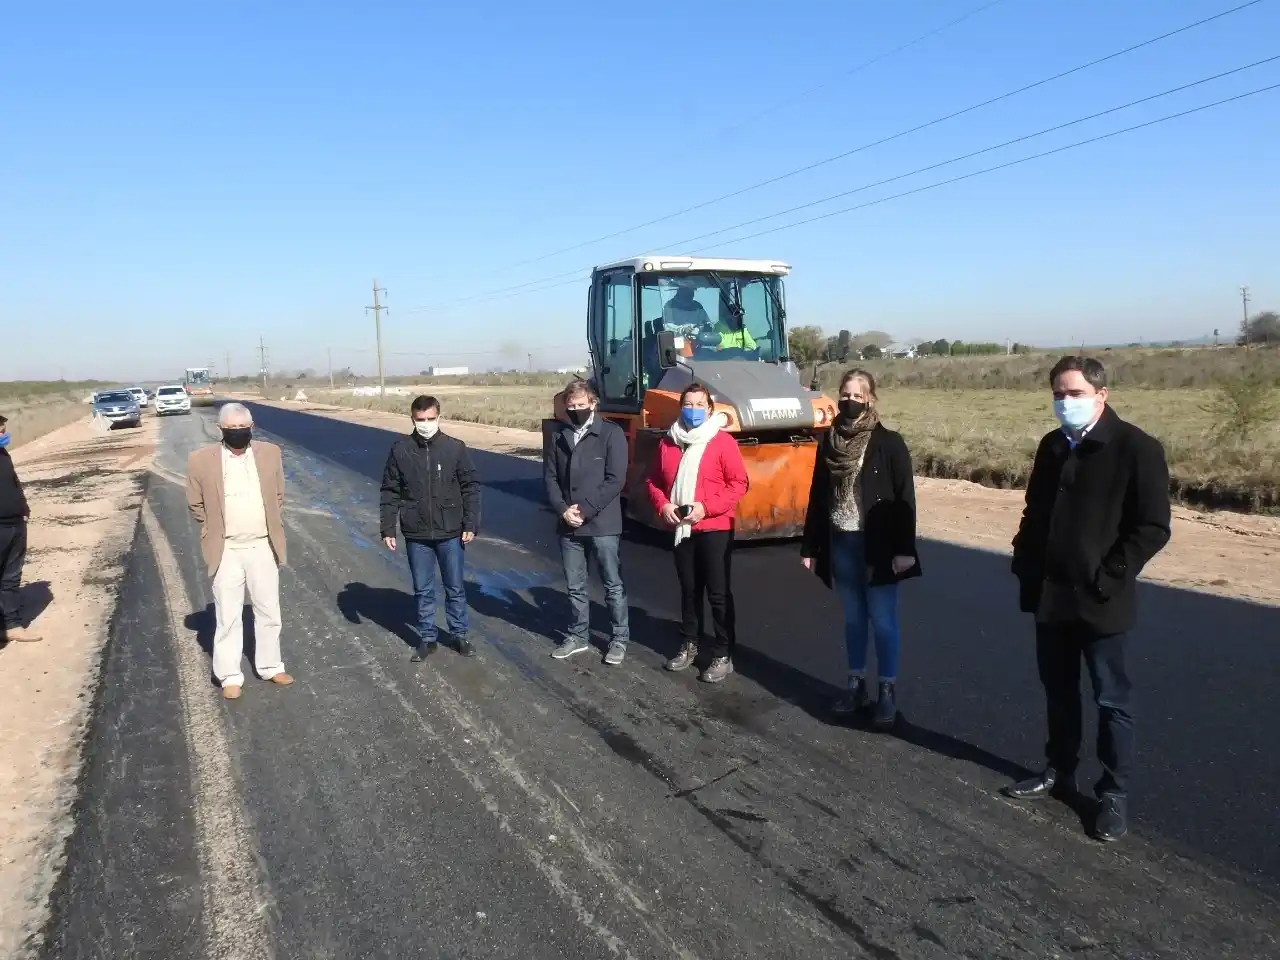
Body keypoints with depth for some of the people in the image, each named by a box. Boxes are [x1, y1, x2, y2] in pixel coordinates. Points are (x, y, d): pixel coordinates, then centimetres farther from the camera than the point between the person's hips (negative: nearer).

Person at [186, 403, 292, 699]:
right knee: (228, 617, 6)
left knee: (269, 612, 13)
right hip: (226, 551, -2)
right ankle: (230, 676, 17)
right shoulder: (202, 460, -8)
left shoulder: (270, 453, -1)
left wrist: (269, 525, 10)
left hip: (264, 548, 2)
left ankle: (270, 666, 27)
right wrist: (215, 532, 5)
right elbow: (196, 503, 5)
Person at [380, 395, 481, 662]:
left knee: (455, 588, 11)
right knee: (423, 590, 11)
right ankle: (427, 638, 25)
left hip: (450, 533, 0)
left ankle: (459, 634, 27)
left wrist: (471, 524, -6)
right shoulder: (400, 450, -4)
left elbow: (471, 487, -2)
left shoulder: (455, 448, -6)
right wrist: (388, 529, -1)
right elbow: (390, 492, 1)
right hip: (416, 535, 1)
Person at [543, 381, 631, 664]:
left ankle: (620, 638, 19)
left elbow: (615, 479, -12)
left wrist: (585, 509, -15)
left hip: (603, 524, -4)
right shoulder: (557, 437, 8)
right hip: (568, 526, 4)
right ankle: (578, 635, 29)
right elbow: (550, 478, 7)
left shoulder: (611, 433, -6)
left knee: (613, 585, 6)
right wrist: (563, 510, -9)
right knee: (575, 586, 14)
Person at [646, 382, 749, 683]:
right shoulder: (668, 443, 8)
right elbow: (654, 481, 14)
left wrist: (706, 507, -19)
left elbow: (738, 484, -11)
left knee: (718, 593, 0)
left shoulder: (723, 441, -8)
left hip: (715, 529, -5)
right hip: (680, 529, 5)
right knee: (688, 590, 16)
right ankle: (689, 644, 30)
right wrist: (662, 505, -6)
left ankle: (723, 655, 9)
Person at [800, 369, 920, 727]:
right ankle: (856, 685, 25)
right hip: (841, 544, 4)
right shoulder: (830, 441, 5)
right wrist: (810, 547, 7)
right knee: (853, 618, 14)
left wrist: (905, 548, -14)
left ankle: (888, 692, 15)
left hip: (877, 545, -4)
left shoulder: (888, 443, -8)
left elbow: (905, 498, -9)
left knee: (882, 620, 3)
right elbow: (818, 495, 8)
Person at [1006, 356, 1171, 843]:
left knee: (1112, 701, 7)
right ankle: (1059, 771, 34)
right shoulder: (1051, 446, 8)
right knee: (1058, 691, 18)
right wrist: (1025, 565, 7)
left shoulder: (1137, 448, -12)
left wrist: (1107, 578, -17)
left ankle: (1114, 793, 21)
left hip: (1100, 600, -6)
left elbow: (1153, 527, -14)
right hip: (1050, 595, 6)